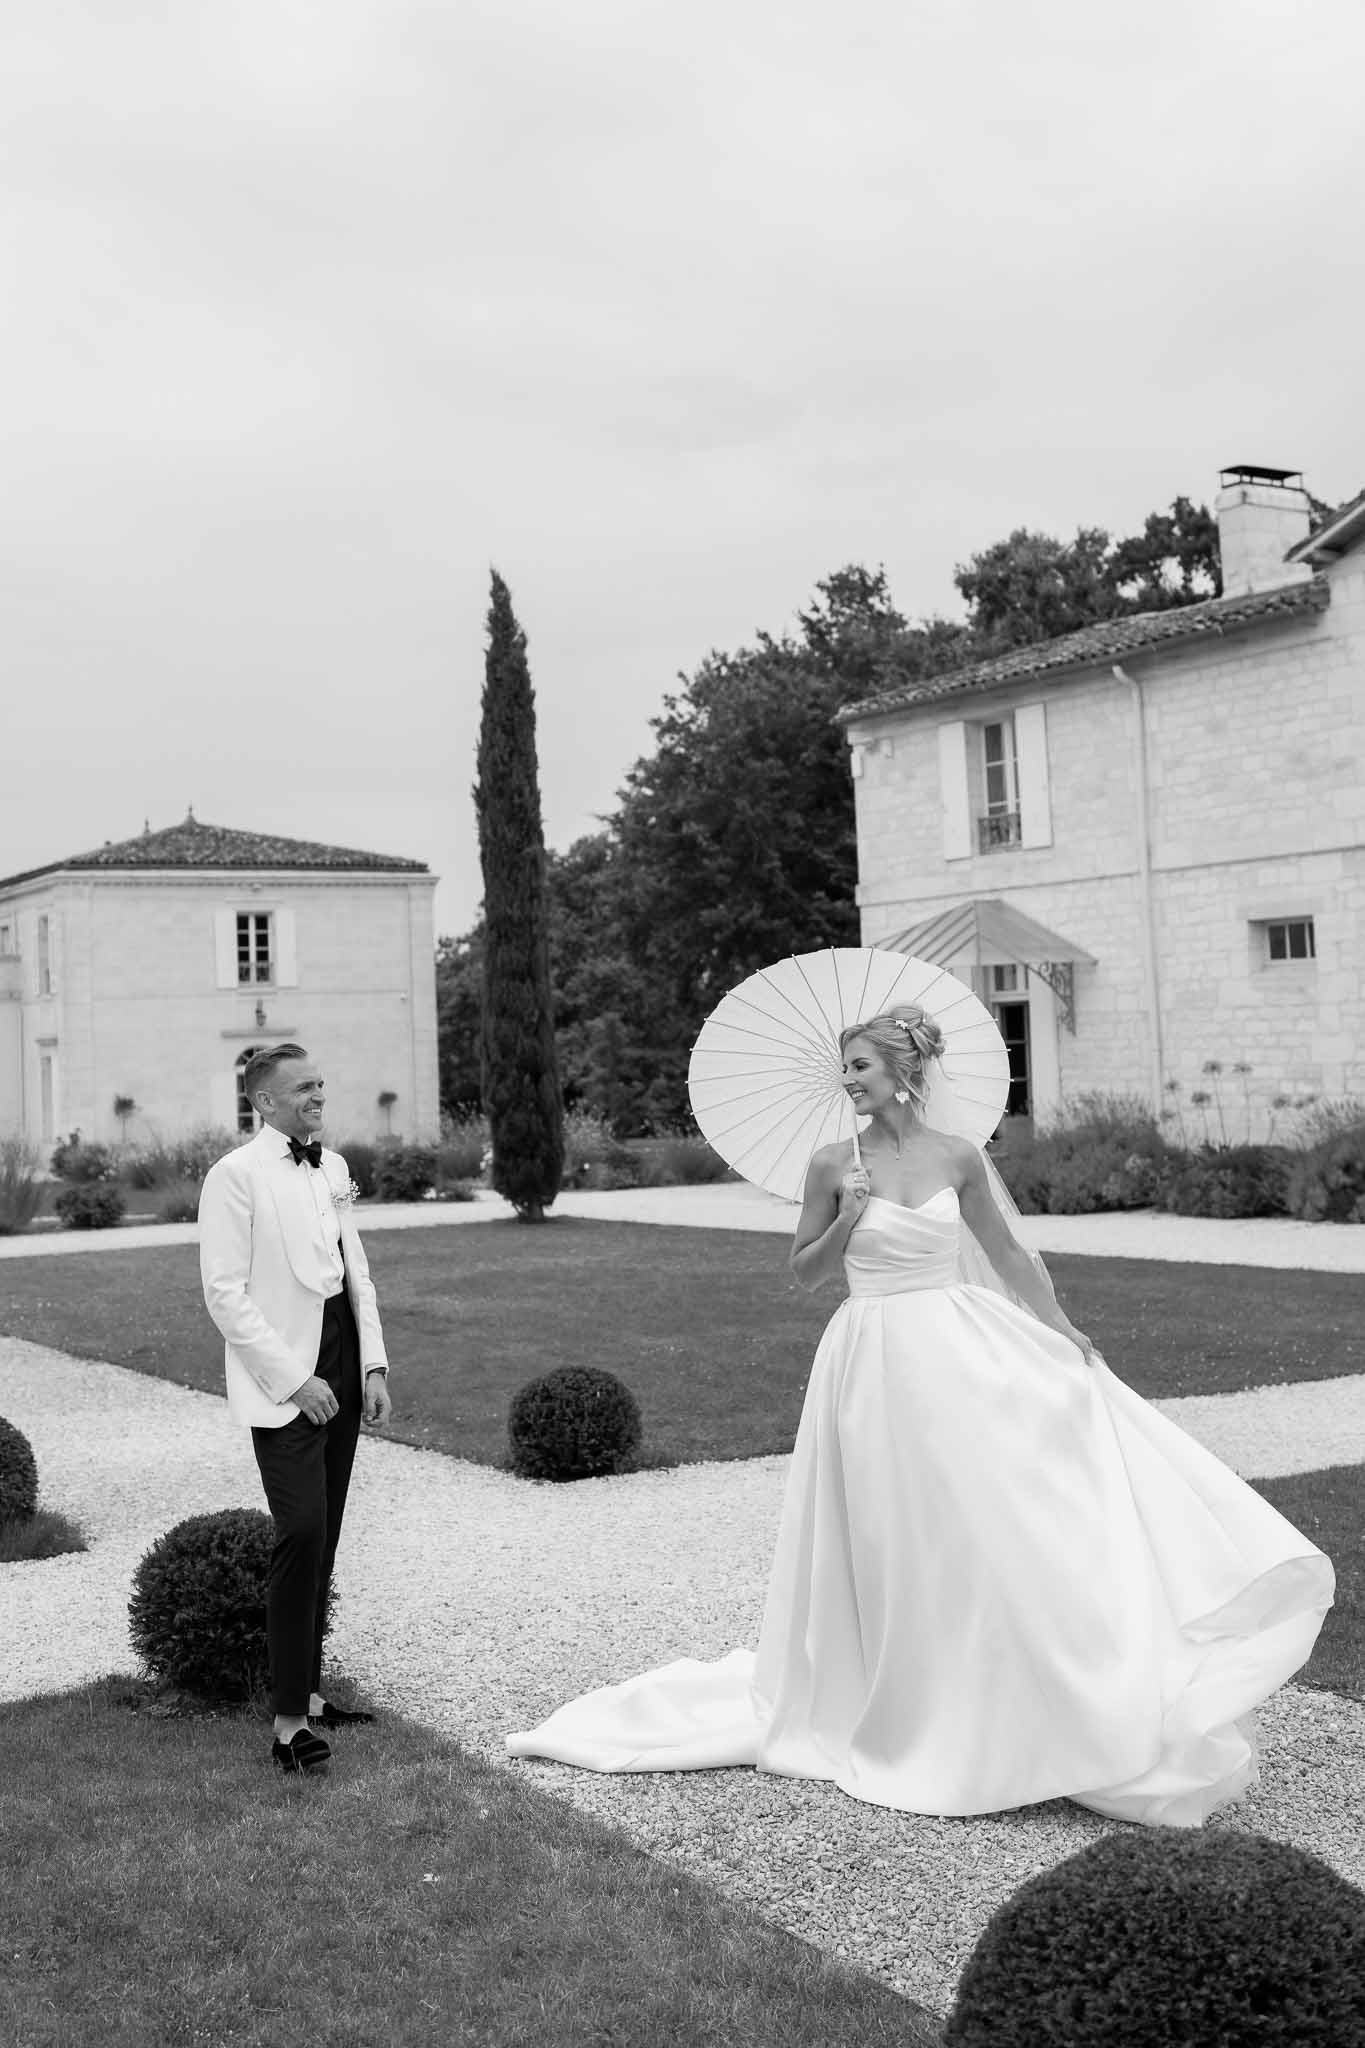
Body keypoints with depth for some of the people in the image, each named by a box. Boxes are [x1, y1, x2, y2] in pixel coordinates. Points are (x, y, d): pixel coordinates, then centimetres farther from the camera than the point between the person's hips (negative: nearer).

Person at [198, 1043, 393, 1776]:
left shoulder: (332, 1167, 13)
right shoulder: (236, 1175, -9)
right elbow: (225, 1293, -13)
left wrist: (374, 1365, 8)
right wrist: (293, 1379, -15)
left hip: (340, 1365, 7)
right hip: (284, 1379, -7)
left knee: (321, 1542, 11)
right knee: (301, 1535, -14)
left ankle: (307, 1691, 22)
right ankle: (289, 1720, -8)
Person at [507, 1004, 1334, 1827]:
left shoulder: (958, 1159, 0)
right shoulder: (835, 1164, -4)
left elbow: (1007, 1252, 10)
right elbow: (805, 1270, 4)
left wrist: (1062, 1325, 0)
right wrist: (848, 1218, -13)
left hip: (956, 1347, 2)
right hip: (875, 1357, -2)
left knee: (987, 1518, 0)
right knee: (895, 1539, 5)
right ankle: (902, 1710, 22)